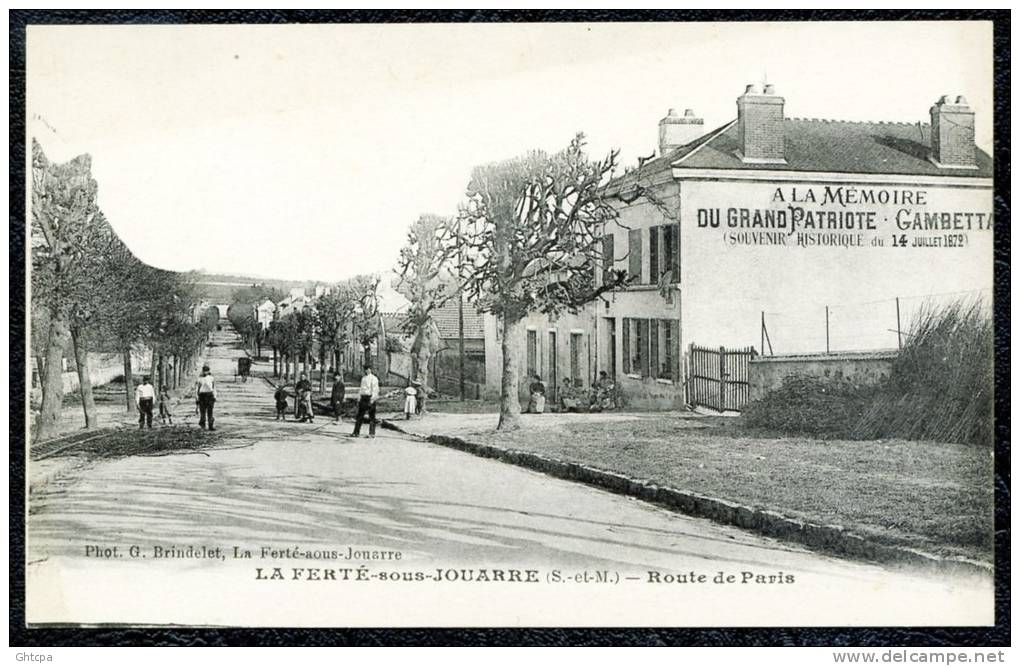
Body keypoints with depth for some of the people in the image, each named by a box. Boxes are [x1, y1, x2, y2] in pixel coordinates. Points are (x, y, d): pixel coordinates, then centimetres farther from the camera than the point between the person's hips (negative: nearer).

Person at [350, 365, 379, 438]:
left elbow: (375, 390, -14)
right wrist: (359, 398, 16)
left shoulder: (373, 378, -8)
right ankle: (356, 432, 11)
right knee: (359, 416, 7)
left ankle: (372, 433, 4)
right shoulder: (363, 378, 16)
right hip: (363, 398, 7)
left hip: (370, 398, -7)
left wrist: (372, 399, -21)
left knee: (371, 416, -1)